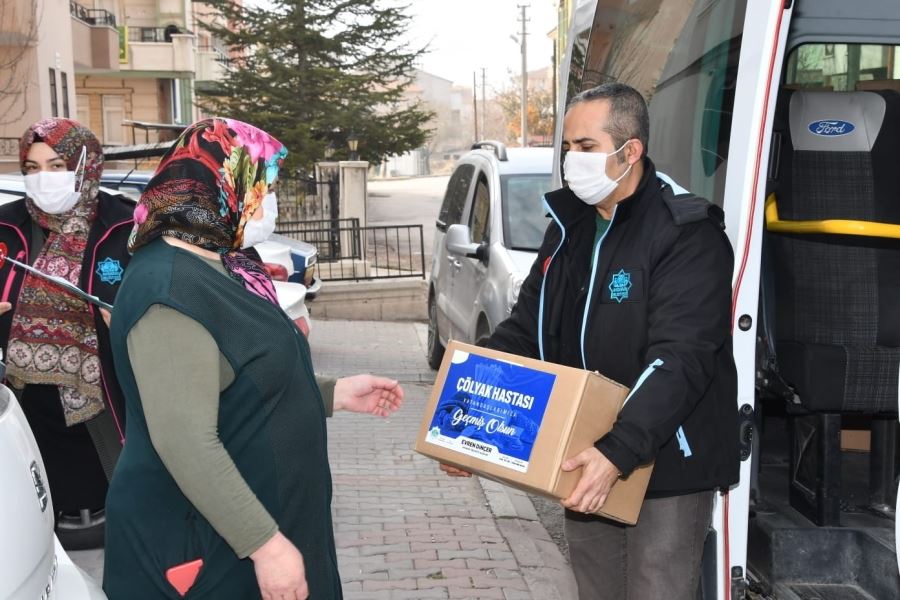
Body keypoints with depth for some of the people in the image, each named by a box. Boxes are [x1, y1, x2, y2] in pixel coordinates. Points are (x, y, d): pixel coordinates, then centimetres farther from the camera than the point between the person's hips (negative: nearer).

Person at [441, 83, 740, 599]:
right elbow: (526, 331, 11)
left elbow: (680, 360, -26)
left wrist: (619, 453, -36)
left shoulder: (687, 234, -17)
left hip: (664, 468, -7)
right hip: (585, 462, 7)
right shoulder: (567, 228, 8)